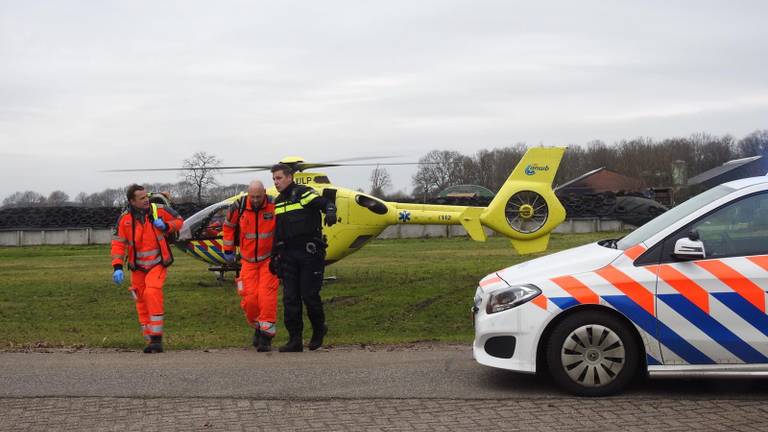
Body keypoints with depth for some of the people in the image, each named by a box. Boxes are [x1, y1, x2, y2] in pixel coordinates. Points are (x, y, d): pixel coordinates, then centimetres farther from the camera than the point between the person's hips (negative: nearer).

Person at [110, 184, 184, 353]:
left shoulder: (159, 210, -7)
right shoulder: (125, 219, -5)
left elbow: (179, 220, 7)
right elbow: (118, 244, -5)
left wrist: (166, 226, -14)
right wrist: (117, 267, -14)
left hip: (158, 263, -3)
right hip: (138, 267, 3)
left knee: (152, 293, -24)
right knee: (142, 302, 8)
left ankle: (157, 338, -20)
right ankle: (151, 340, 21)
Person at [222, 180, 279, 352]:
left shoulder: (274, 206, -13)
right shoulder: (239, 207, -8)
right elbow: (228, 226, 12)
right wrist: (228, 250, 13)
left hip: (269, 259, -2)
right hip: (248, 260, 2)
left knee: (267, 295, -14)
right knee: (249, 297, -4)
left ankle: (266, 336, -9)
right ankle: (257, 328, 21)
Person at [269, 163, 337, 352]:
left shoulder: (304, 193, -4)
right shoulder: (277, 203, 16)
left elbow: (327, 203, -16)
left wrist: (330, 212, -38)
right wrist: (274, 257, 18)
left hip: (310, 253, -6)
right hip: (288, 255, 6)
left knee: (310, 295, -6)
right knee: (290, 298, 1)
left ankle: (319, 328, 20)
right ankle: (295, 340, 6)